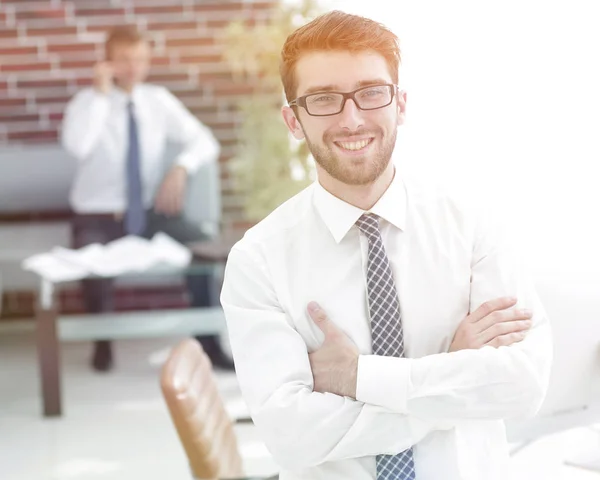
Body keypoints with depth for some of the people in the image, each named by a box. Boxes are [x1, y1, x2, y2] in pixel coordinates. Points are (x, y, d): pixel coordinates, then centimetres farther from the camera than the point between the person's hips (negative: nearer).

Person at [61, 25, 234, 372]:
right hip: (99, 217, -2)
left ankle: (208, 342, -10)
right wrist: (101, 94, -23)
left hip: (150, 213, 3)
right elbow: (77, 147, -26)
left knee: (202, 246, -24)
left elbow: (205, 142, 3)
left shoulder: (159, 101, 4)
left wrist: (181, 168, -16)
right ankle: (103, 342, -9)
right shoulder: (87, 102, -4)